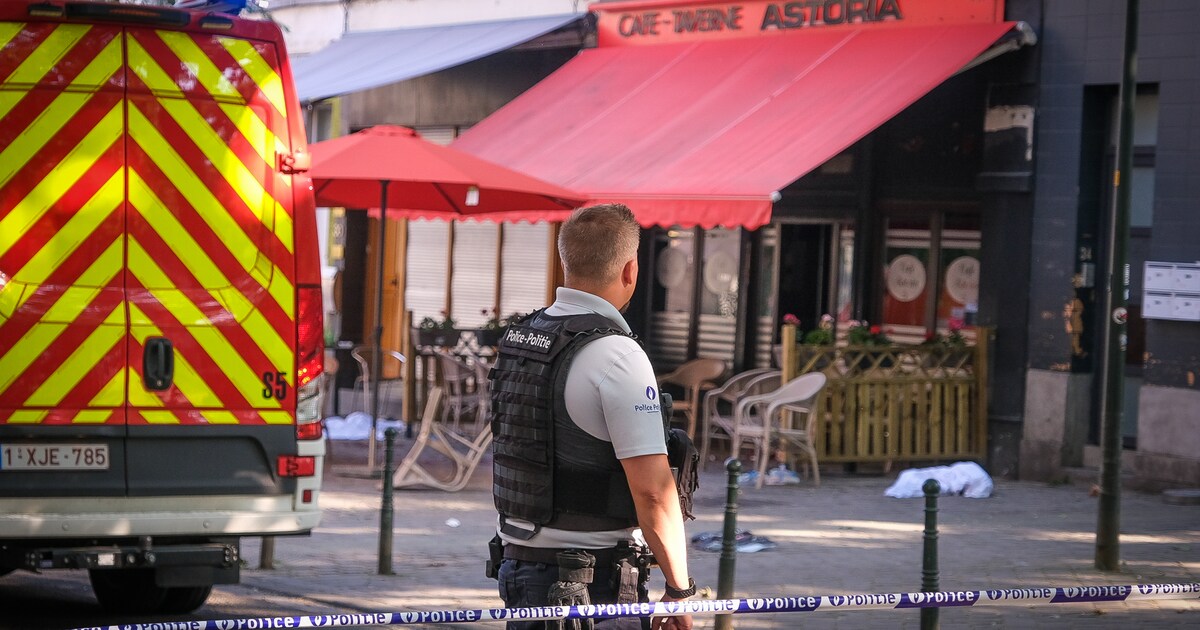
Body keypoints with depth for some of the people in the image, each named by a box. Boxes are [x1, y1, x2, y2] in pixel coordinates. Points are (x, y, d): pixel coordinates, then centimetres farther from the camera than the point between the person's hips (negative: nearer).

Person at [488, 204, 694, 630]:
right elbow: (652, 490, -20)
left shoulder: (517, 338, 8)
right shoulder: (616, 355, -17)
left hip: (516, 563, 8)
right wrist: (679, 589, -11)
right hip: (596, 579, -8)